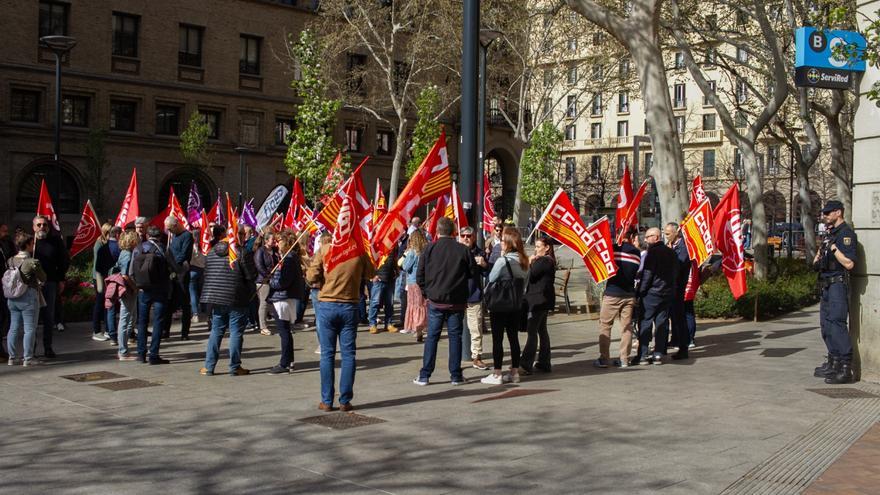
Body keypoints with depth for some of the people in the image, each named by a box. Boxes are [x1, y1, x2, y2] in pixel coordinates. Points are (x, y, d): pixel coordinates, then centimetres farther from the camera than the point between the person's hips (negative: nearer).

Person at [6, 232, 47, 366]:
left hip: (12, 298, 6)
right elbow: (43, 278, -5)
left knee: (14, 328, 12)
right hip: (28, 297, -6)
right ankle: (27, 358, 2)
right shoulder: (33, 262, -15)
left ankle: (12, 357, 16)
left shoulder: (10, 261, 4)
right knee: (29, 329, 1)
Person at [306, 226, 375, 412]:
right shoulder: (359, 250, -3)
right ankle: (345, 401, 8)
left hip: (326, 306, 0)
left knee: (327, 354, 6)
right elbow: (371, 273, 10)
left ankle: (327, 401, 8)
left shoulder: (325, 249, -6)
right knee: (348, 355, 7)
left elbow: (311, 276, -10)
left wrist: (323, 283, 9)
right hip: (349, 307, 1)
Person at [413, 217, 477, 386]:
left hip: (435, 301, 1)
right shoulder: (463, 250, -7)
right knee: (455, 337, 8)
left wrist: (427, 292, 11)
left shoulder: (429, 249, -5)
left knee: (431, 337, 6)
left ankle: (424, 375, 7)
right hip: (457, 302, 0)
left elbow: (419, 276, -2)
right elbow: (473, 272, 2)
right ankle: (456, 376, 11)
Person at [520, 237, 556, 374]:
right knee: (542, 330, 14)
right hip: (542, 301, 11)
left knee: (531, 331, -11)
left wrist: (529, 262, -5)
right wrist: (531, 262, 2)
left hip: (539, 300, -11)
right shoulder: (547, 260, 16)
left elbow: (530, 275, -18)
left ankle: (526, 365, -13)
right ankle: (544, 363, 20)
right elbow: (533, 276, 14)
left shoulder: (544, 261, -16)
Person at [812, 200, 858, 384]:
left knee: (836, 324, -14)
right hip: (827, 285, 10)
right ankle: (833, 363, 22)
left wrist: (834, 248, -20)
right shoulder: (830, 233, 17)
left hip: (838, 284, -10)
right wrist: (818, 259, 10)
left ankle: (846, 368, -12)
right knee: (826, 324, 13)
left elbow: (849, 263, -22)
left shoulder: (846, 234, -13)